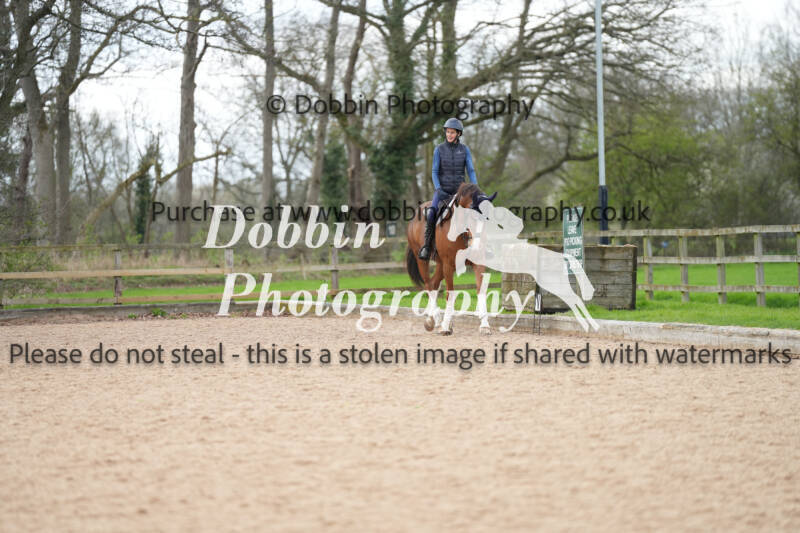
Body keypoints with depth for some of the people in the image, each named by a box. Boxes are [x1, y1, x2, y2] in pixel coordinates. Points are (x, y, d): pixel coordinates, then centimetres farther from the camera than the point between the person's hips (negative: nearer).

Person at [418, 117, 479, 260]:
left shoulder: (464, 149, 2)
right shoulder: (439, 149, -2)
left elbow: (471, 171, 0)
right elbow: (435, 172, -2)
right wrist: (438, 190, -16)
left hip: (459, 189, 2)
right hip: (442, 189, -2)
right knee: (432, 212, -28)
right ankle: (426, 246, -20)